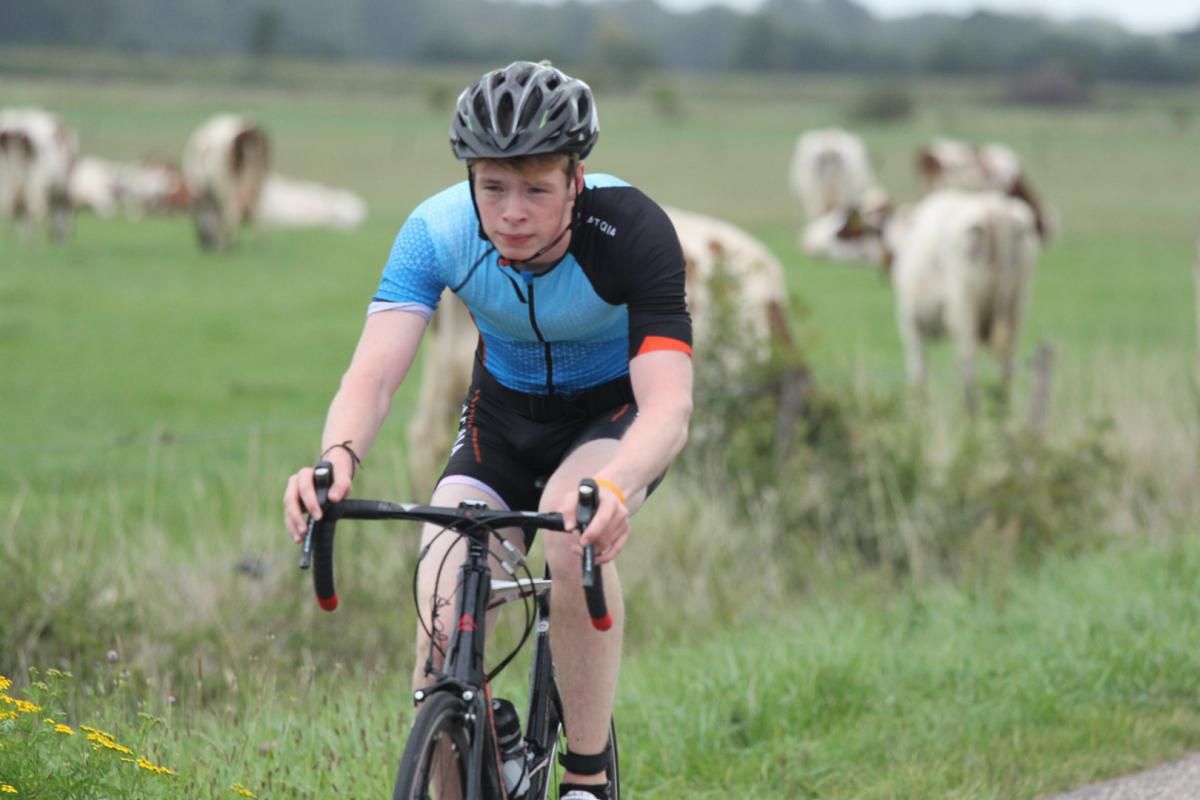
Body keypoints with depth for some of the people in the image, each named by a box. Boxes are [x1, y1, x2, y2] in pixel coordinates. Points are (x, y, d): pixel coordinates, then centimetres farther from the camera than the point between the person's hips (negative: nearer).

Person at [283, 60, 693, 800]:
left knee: (575, 526, -35)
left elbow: (669, 402, -43)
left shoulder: (631, 231, -33)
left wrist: (614, 489, -64)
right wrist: (338, 458, -59)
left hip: (618, 408, -3)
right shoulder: (438, 232, -26)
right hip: (506, 411, 3)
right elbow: (376, 369, -35)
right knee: (443, 617, -17)